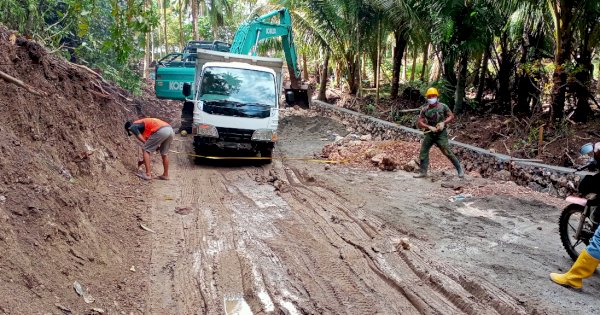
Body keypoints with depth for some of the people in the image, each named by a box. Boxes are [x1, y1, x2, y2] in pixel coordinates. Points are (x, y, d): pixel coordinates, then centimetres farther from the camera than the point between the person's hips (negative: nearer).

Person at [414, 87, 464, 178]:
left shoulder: (443, 106, -1)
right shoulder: (424, 109, 3)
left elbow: (451, 116, 1)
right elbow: (420, 123, -2)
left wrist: (443, 123, -15)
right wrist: (430, 127, -16)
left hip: (441, 134, -3)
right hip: (429, 133, 3)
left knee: (447, 152, -7)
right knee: (423, 152, 1)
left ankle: (459, 169, 8)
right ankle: (423, 172, 9)